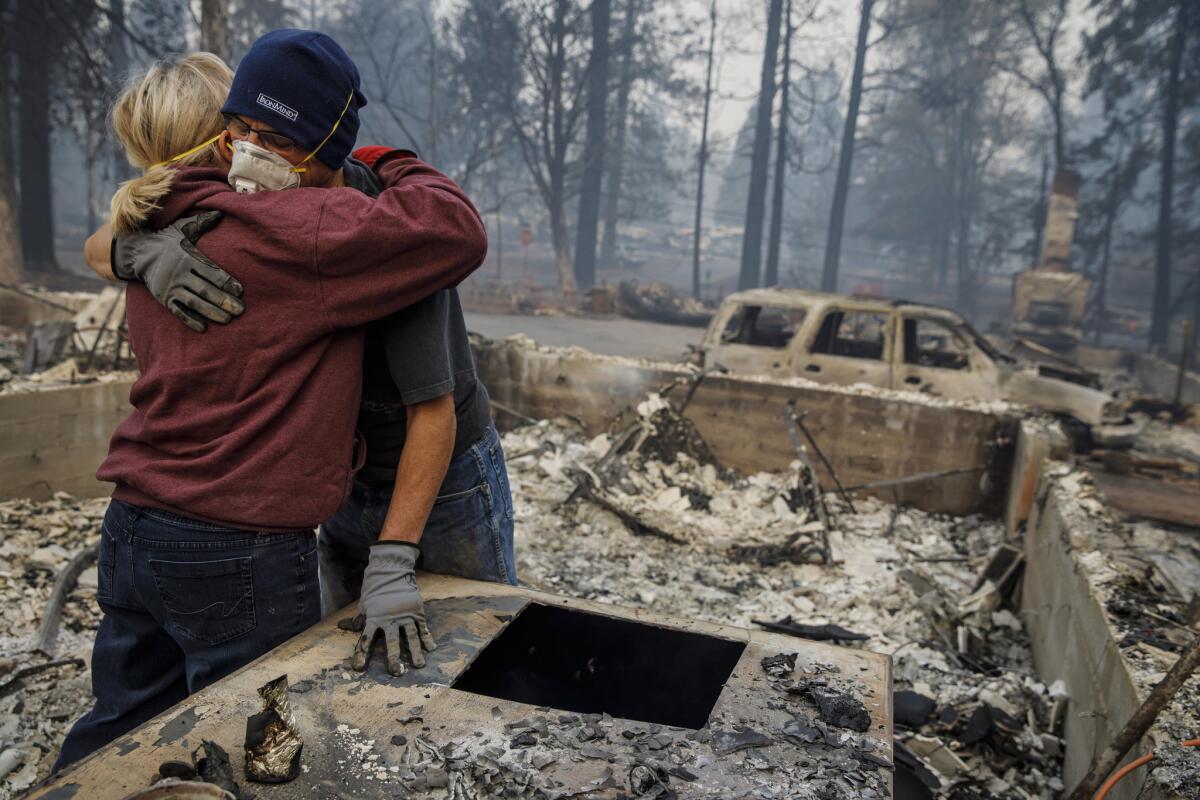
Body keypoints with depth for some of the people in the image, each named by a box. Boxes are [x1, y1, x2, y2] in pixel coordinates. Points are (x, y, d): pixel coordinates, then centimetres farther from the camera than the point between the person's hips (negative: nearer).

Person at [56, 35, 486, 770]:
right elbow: (458, 232, -21)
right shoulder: (295, 232, -20)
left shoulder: (158, 236, 5)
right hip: (241, 555, -7)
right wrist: (397, 165, -3)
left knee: (121, 728, 25)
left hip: (132, 533, 8)